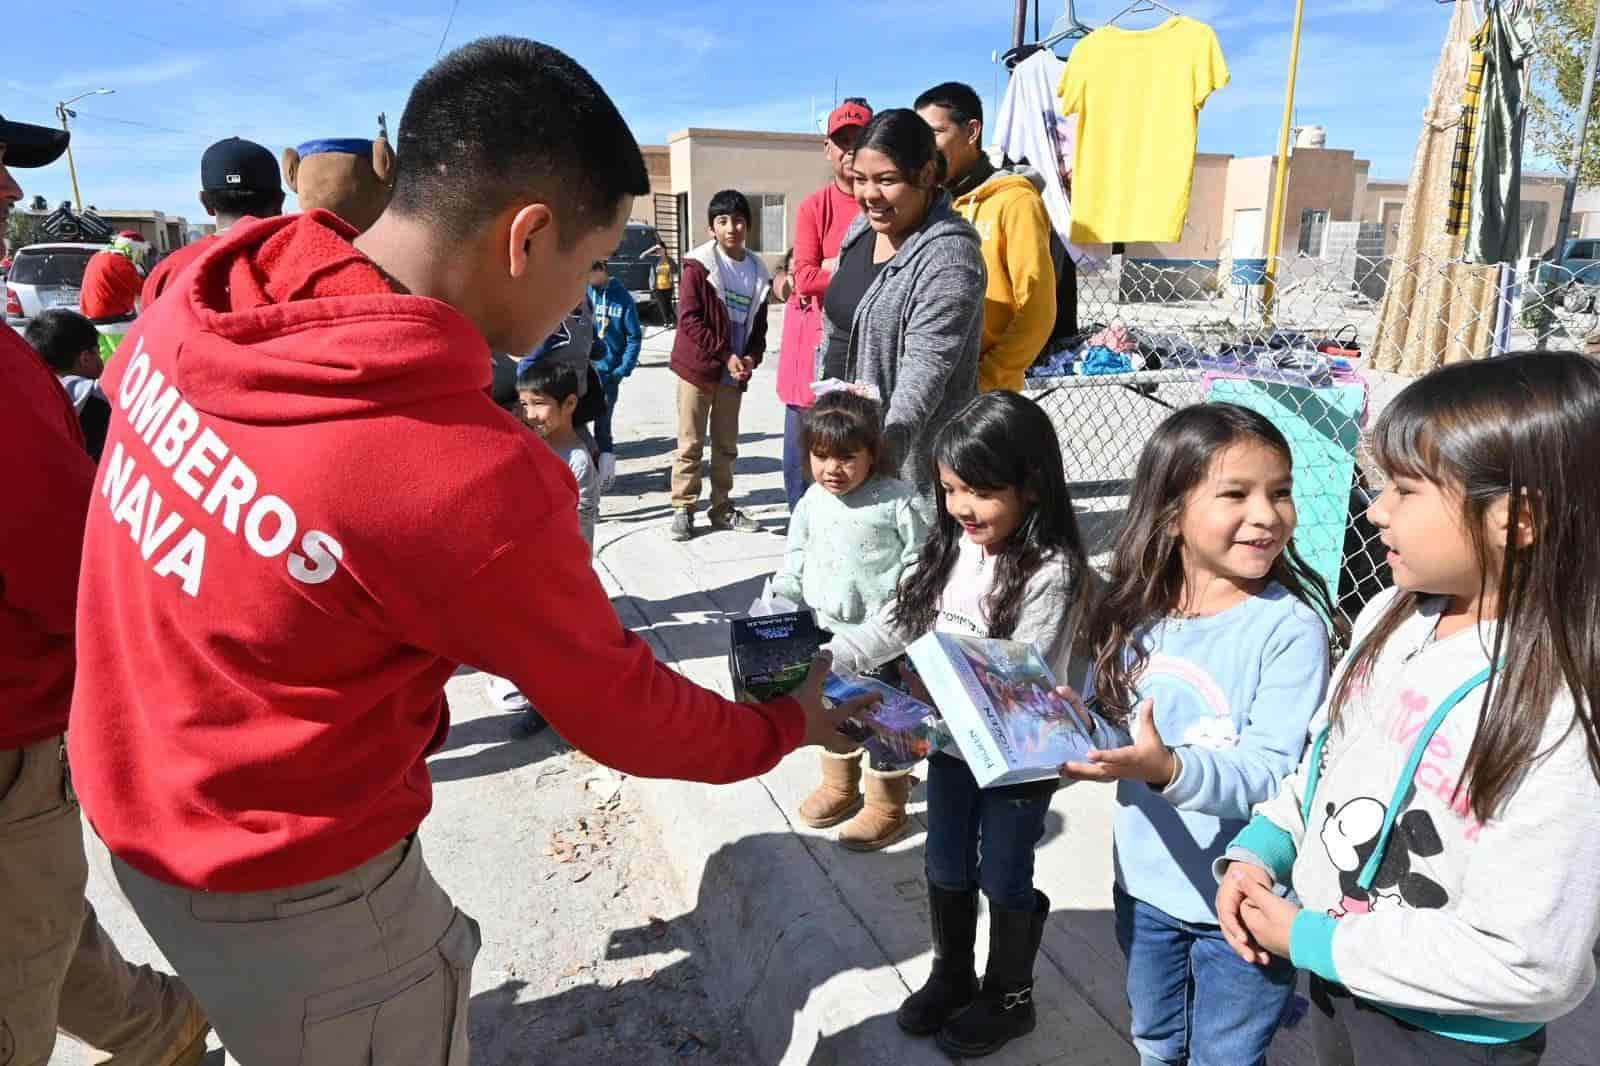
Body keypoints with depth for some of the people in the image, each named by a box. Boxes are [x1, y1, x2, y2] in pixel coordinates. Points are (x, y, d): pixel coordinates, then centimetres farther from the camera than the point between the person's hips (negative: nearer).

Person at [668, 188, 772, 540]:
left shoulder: (758, 270, 7)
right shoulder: (699, 264, -7)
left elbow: (758, 324, 13)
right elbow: (689, 318, -13)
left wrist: (751, 357, -6)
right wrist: (725, 354, -17)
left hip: (734, 374, 5)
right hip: (698, 368, -5)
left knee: (726, 445, 12)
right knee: (691, 443, 1)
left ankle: (722, 508, 23)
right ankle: (683, 508, 9)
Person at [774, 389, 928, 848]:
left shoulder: (898, 500, -16)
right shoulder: (812, 500, 0)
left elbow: (919, 565, -12)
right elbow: (796, 557, 11)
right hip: (827, 632, 6)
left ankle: (887, 806, 25)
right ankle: (839, 785, 42)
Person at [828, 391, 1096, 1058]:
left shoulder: (1051, 574, -23)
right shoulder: (954, 547, -3)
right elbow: (896, 622, -1)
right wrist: (823, 662, -13)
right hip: (953, 743, 6)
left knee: (1003, 878, 14)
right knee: (946, 866, 22)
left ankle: (1008, 998, 39)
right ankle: (952, 976, 46)